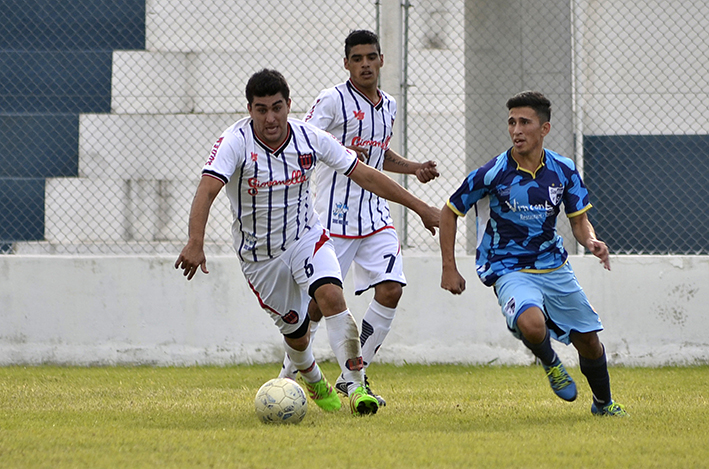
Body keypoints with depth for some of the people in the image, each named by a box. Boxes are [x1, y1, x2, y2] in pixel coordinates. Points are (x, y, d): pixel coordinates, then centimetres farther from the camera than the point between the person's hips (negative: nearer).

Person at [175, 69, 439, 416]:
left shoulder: (309, 138, -11)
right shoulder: (235, 142, -22)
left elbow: (365, 175, -3)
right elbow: (207, 189, -36)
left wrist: (419, 207, -2)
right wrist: (195, 242, -53)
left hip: (306, 238, 1)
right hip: (259, 253, -1)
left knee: (332, 296, -26)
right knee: (295, 331, 6)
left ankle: (356, 387, -25)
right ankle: (314, 383, 39)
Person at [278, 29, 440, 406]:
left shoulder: (388, 107, 14)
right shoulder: (333, 100, -8)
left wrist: (414, 168, 15)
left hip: (375, 215, 6)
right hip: (335, 216, -6)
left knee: (390, 291, -8)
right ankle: (289, 372, 16)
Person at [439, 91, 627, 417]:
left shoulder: (563, 170, -4)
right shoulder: (492, 173, -15)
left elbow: (579, 220, 6)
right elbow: (449, 212, -3)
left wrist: (591, 242, -18)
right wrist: (449, 269, -4)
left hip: (554, 267, 4)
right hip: (509, 270, -4)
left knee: (589, 341, 9)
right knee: (532, 324, -34)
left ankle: (603, 403, 39)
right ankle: (550, 363, 2)